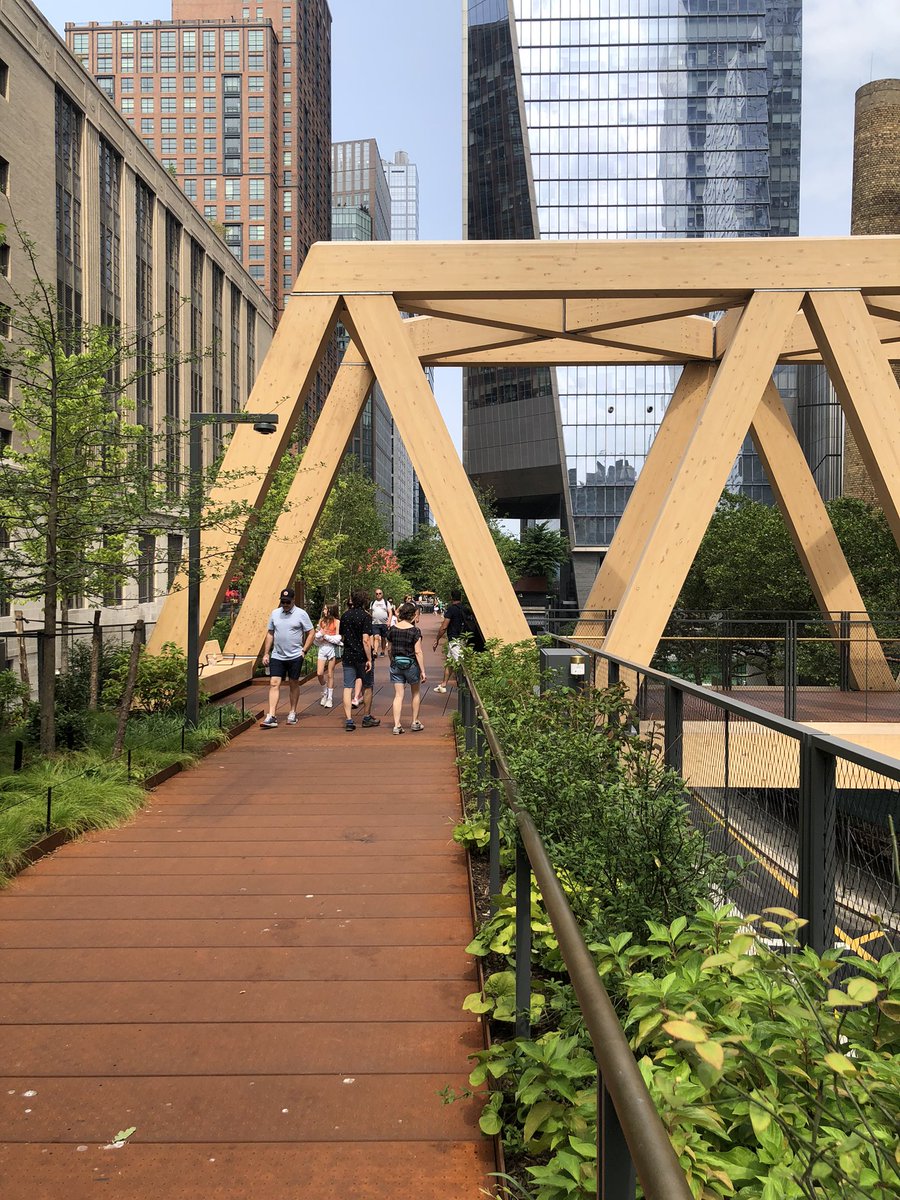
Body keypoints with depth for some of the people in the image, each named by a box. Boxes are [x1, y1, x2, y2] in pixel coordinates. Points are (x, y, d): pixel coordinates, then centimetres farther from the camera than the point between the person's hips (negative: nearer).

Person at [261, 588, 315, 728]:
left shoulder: (301, 614, -3)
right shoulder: (275, 614, 8)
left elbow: (310, 633, 0)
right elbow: (270, 634, 14)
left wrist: (304, 651, -7)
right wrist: (266, 653, 9)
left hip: (295, 656, -2)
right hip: (277, 656, 3)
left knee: (293, 684, 9)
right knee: (274, 684, -6)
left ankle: (293, 713, 22)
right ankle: (271, 717, -9)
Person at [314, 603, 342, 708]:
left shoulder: (336, 622, -4)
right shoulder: (321, 621, 9)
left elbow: (337, 639, -8)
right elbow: (316, 636, 9)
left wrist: (325, 635, -12)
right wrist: (320, 634, -11)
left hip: (332, 648, -3)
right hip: (322, 648, 3)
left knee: (330, 675, 2)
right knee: (320, 673, -5)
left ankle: (330, 698, 11)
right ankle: (324, 693, 19)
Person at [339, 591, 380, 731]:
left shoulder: (345, 616, 6)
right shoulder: (366, 616, -11)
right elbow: (365, 640, -18)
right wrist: (369, 659, -16)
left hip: (348, 656, 4)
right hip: (362, 656, -4)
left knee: (348, 688, 2)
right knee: (367, 686, 11)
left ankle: (348, 720, -5)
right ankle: (367, 718, 22)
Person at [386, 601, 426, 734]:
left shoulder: (392, 630, 0)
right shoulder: (415, 630, -12)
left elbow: (390, 650, 8)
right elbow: (418, 652, -13)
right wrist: (423, 671, -10)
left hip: (396, 664, 3)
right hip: (411, 664, -3)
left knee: (398, 695, 4)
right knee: (415, 693, 17)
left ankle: (397, 725, -2)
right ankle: (415, 722, 23)